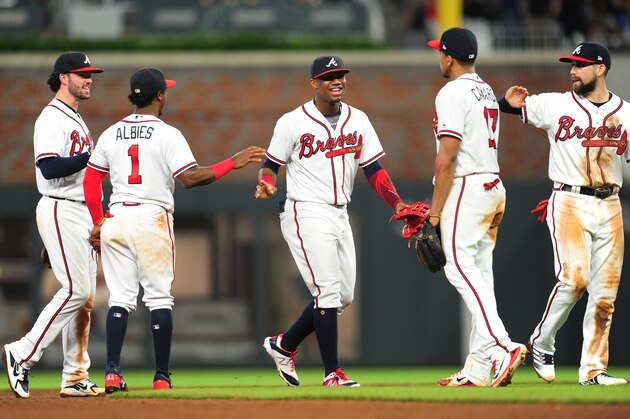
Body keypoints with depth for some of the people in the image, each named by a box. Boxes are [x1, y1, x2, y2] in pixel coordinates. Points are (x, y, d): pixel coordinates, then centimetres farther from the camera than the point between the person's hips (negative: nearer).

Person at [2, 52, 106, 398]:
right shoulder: (52, 118, -11)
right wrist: (94, 156, -23)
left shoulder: (76, 120, 20)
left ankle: (75, 378, 8)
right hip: (59, 211, -10)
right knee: (76, 290, -16)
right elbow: (49, 168, -23)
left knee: (84, 295, 7)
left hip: (81, 212, 10)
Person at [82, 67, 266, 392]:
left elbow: (90, 181, 10)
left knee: (120, 297, 6)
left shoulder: (111, 134, 10)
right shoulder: (167, 134, -6)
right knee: (159, 297, 2)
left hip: (115, 219, 4)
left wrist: (98, 223, 16)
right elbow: (190, 178, -16)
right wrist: (233, 163, -12)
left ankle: (112, 373, -4)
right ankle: (161, 376, 2)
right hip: (152, 218, -4)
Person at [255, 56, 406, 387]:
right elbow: (270, 165, 0)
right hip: (306, 213, -7)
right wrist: (266, 183, -23)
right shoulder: (293, 122, -5)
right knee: (328, 291, -13)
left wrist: (398, 205, -4)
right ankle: (332, 373, -8)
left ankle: (284, 345, 25)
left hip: (340, 215, 7)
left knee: (344, 295, 9)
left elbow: (374, 170, 9)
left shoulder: (358, 121, 9)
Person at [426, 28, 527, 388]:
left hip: (465, 189, -9)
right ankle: (478, 370, 7)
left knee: (460, 267, -15)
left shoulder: (453, 94, -10)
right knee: (480, 274, 8)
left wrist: (436, 210, -15)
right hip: (494, 186, 9)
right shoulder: (488, 93, 19)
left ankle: (500, 346, -30)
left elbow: (447, 158, -17)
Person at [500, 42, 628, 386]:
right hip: (569, 202, -3)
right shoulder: (555, 105, 3)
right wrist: (509, 101, -15)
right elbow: (506, 106, 8)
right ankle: (541, 344, 1)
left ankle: (593, 369, 6)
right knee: (574, 277, -19)